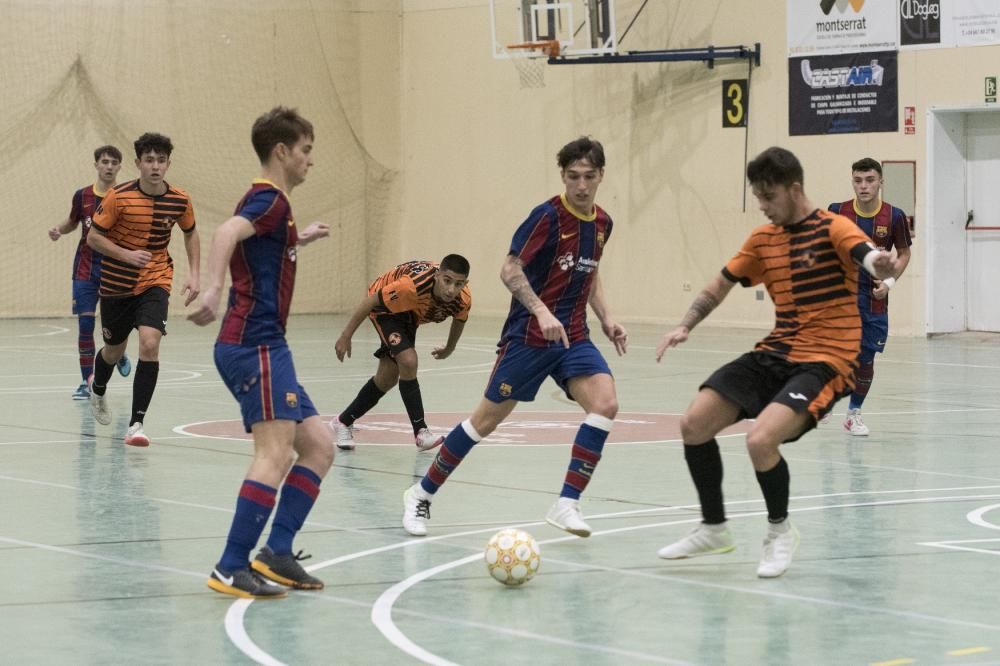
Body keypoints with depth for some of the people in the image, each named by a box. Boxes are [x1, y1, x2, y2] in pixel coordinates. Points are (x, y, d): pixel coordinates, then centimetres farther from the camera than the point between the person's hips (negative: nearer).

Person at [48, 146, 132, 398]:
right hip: (86, 270, 1)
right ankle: (86, 381, 3)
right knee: (85, 324, -4)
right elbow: (73, 222, 19)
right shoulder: (82, 196, 2)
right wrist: (59, 230, -1)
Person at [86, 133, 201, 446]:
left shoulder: (180, 200, -6)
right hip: (117, 283, 0)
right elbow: (93, 236, -9)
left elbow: (190, 234, 13)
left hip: (156, 282, 0)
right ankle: (97, 390, 52)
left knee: (150, 345, -22)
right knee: (115, 350, 16)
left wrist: (193, 274, 3)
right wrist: (127, 255, -23)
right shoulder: (119, 197, -15)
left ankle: (136, 423, -17)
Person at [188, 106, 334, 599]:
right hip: (255, 345, -11)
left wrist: (296, 241, 43)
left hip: (264, 347, 11)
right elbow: (227, 232, -31)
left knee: (319, 446, 8)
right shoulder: (270, 199, -9)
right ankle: (232, 568, -21)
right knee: (276, 451, -19)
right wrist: (213, 291, -45)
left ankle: (277, 552, 3)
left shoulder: (266, 201, 21)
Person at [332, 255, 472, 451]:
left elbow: (459, 319, 0)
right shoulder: (412, 286, -44)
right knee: (408, 361, -26)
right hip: (384, 308, -6)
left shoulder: (463, 299, -27)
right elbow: (370, 301, -30)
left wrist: (449, 349, 18)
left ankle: (344, 422, 32)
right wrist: (346, 336, -23)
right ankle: (420, 431, -16)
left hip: (409, 314, 6)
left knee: (387, 378, 12)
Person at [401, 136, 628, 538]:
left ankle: (567, 505, -13)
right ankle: (421, 495, 17)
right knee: (488, 418, 0)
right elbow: (510, 270, -16)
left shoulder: (601, 223, 8)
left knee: (605, 403, -18)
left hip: (573, 336, 6)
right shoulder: (548, 216, -13)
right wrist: (542, 312, -28)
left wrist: (606, 319, 12)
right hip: (528, 335, -6)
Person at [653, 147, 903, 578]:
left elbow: (868, 257, -31)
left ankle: (780, 531, 1)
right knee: (693, 425, -3)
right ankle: (714, 529, 18)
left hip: (825, 361, -7)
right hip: (775, 353, 7)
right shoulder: (762, 239, 10)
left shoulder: (833, 229, -10)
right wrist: (685, 326, 6)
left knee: (760, 439, -27)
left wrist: (881, 265, -56)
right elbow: (720, 285, 22)